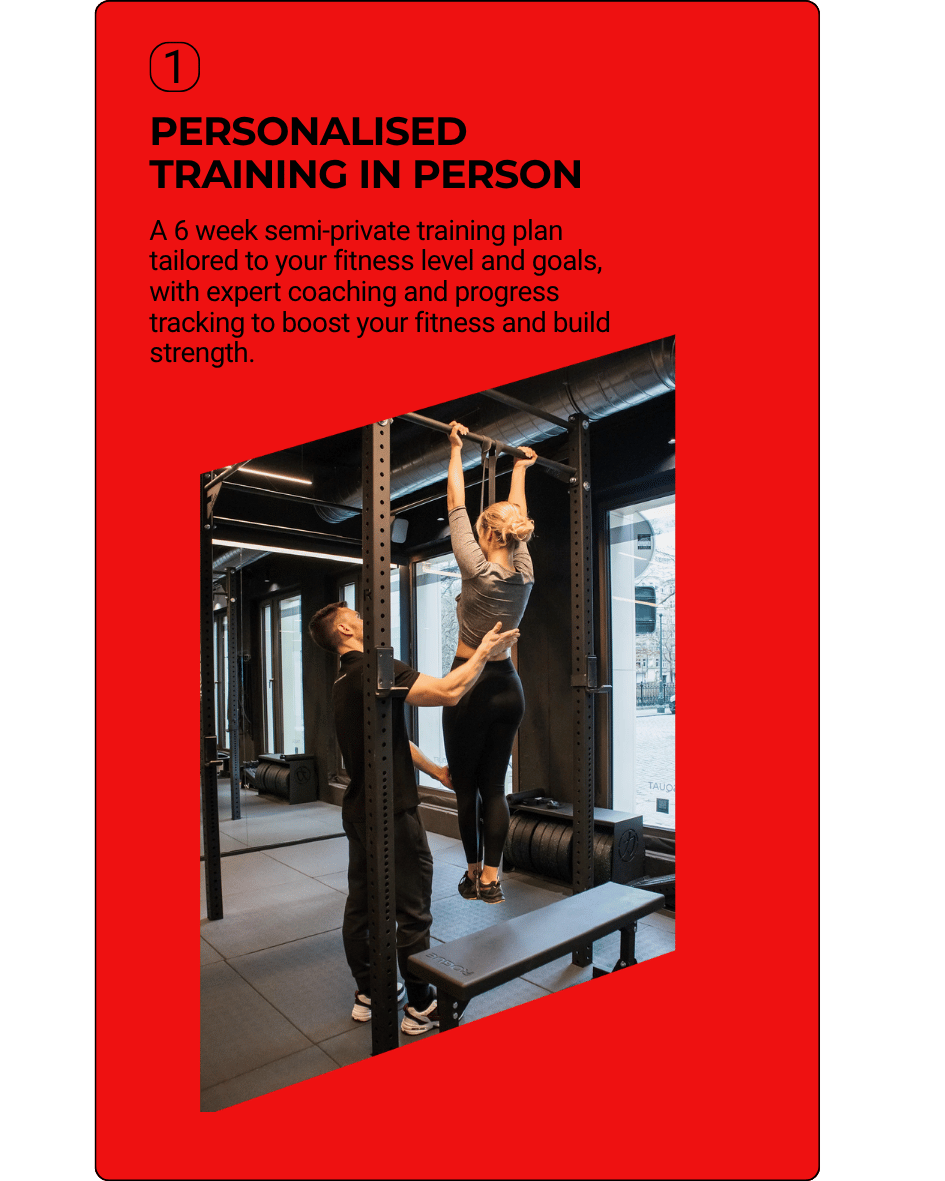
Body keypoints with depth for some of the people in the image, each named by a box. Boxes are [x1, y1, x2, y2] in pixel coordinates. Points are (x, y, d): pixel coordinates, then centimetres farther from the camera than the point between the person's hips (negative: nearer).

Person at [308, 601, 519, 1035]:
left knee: (360, 905, 18)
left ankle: (367, 994, 33)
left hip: (357, 813, 10)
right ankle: (420, 1007, 17)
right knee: (413, 911, 4)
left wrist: (436, 770, 23)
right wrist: (485, 651, -15)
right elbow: (449, 691, -28)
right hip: (391, 813, -10)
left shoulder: (343, 684, 11)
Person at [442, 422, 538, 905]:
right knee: (494, 785, 10)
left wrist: (456, 450, 4)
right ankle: (491, 877, 12)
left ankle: (473, 873, 20)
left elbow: (455, 503, -6)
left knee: (465, 786, 9)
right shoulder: (525, 571, -1)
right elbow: (517, 516, 14)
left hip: (471, 685, -5)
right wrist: (519, 469, 27)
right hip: (508, 687, 5)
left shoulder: (479, 569, -14)